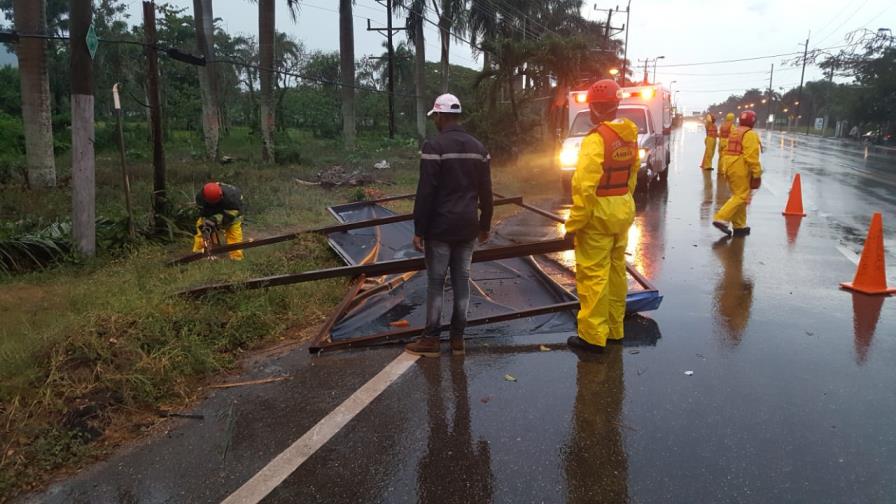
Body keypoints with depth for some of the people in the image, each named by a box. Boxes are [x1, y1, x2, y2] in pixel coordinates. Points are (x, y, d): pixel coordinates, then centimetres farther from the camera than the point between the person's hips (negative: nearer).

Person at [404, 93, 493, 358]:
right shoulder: (478, 148, 8)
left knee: (436, 282, 2)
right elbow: (485, 193, 11)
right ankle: (457, 338, 16)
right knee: (462, 281, 10)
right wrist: (485, 225, 19)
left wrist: (419, 230, -10)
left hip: (440, 228, -6)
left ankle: (431, 340, 9)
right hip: (468, 227, 6)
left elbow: (425, 194, -15)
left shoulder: (434, 147, -11)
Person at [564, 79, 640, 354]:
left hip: (599, 214, -8)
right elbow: (633, 176, 14)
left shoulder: (596, 139, -19)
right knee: (616, 271, 17)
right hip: (623, 212, 8)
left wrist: (574, 224, -17)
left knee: (593, 275, 0)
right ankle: (614, 328, 30)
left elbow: (585, 187, -23)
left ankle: (593, 336, 6)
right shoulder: (629, 136, 6)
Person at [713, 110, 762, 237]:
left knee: (737, 196, 14)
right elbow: (752, 156, -17)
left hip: (730, 168, 9)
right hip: (741, 169, -9)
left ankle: (740, 226, 17)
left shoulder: (733, 132, 16)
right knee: (741, 197, -6)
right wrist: (757, 173, -13)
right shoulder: (750, 135, -10)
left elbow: (727, 151, 17)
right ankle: (721, 219, -18)